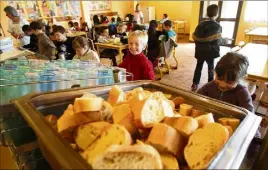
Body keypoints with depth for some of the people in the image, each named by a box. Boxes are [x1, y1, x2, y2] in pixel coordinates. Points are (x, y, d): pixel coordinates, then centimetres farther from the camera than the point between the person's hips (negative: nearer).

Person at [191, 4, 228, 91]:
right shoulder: (217, 26, -13)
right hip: (211, 51, -3)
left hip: (200, 51, 3)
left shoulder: (201, 24, -1)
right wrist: (225, 40, 5)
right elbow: (217, 41, -14)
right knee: (211, 67, 14)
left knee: (199, 66, 15)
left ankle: (195, 84, 15)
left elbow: (195, 37, -1)